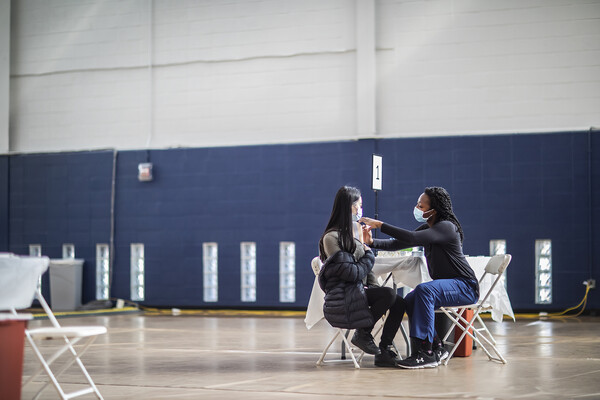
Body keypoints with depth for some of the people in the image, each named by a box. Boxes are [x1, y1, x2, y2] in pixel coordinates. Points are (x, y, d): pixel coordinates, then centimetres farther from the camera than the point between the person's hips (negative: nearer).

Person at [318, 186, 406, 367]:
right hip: (342, 296, -9)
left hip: (356, 290, 9)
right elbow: (351, 273, -17)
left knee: (399, 303, -8)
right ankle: (362, 334, -9)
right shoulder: (331, 237, -12)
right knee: (389, 294, -26)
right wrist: (369, 254, -2)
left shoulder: (350, 233, 17)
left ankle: (383, 351, -5)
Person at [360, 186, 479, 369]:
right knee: (410, 300, -13)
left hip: (465, 286, -9)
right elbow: (397, 244, 6)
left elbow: (412, 238, -31)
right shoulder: (426, 229, 11)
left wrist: (380, 225, -29)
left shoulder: (446, 227, -18)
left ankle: (426, 352, -34)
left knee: (423, 290, -32)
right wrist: (372, 242, -11)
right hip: (446, 285, 9)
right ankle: (436, 347, -6)